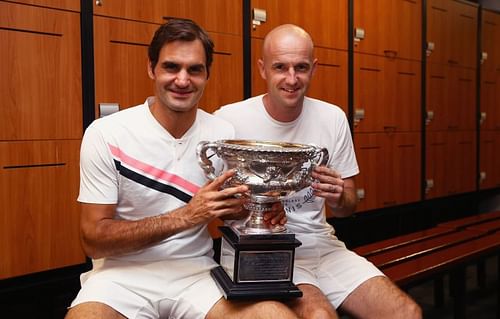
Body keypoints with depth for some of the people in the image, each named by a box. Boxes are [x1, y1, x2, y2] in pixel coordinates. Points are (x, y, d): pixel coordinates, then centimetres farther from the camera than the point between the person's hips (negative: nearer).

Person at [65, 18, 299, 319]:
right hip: (124, 274, -2)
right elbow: (94, 240, -12)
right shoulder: (105, 134, -10)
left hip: (197, 271, 3)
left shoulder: (223, 133, 1)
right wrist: (186, 216, -23)